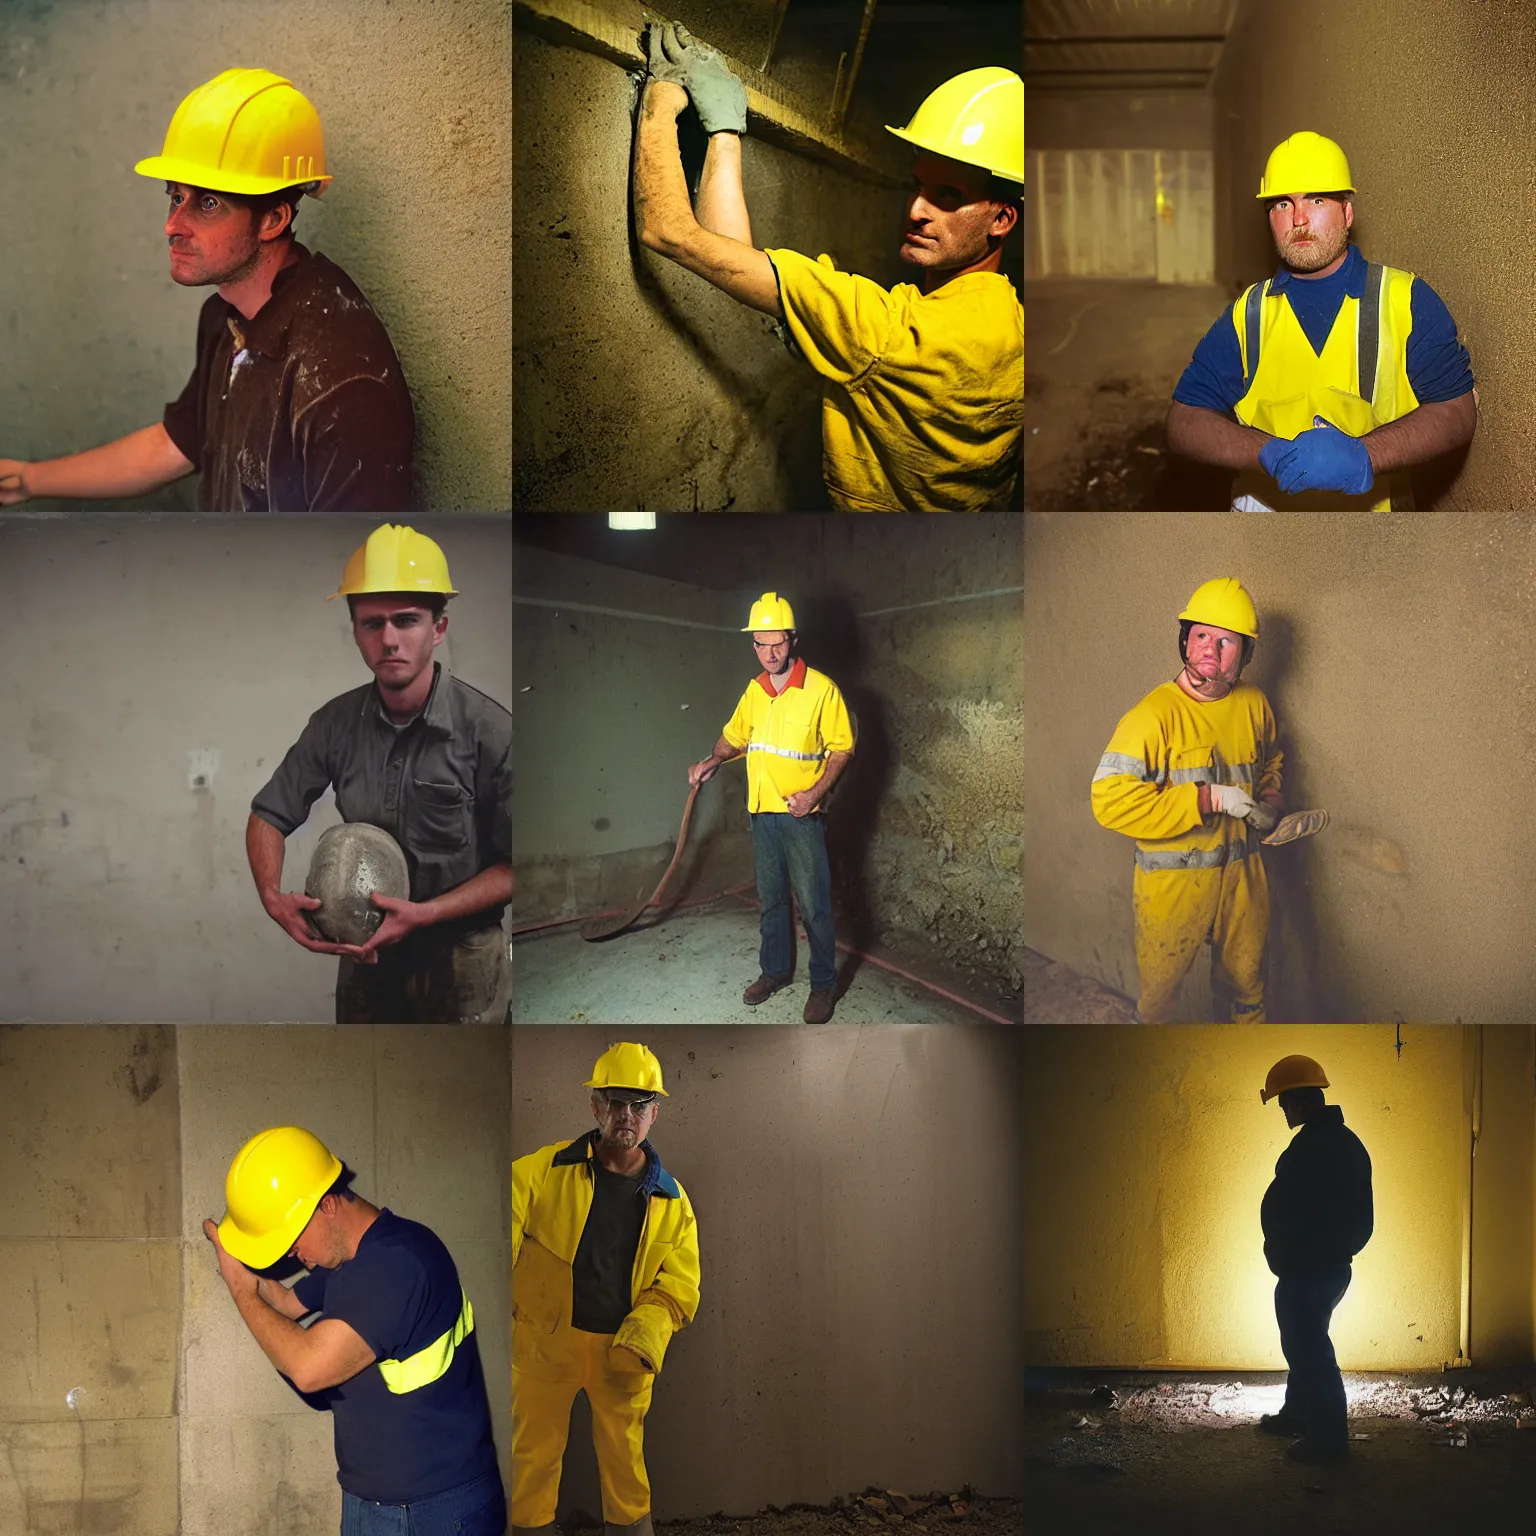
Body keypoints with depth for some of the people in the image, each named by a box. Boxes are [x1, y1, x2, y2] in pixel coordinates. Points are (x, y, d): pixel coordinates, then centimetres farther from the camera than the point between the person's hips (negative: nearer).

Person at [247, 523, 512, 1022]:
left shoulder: (489, 732, -19)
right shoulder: (336, 724, -7)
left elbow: (514, 867, -14)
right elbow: (268, 816, 3)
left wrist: (422, 914, -24)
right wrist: (273, 897, -15)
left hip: (460, 959, -4)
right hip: (364, 949, 4)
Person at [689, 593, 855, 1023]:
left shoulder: (821, 689, -11)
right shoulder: (755, 690, 8)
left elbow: (842, 748, -9)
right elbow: (735, 735, 22)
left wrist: (815, 793, -19)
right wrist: (713, 761, 2)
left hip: (802, 815, -6)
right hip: (762, 812, 6)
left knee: (813, 904, -3)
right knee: (770, 899, 16)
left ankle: (824, 983, 7)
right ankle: (775, 970, 30)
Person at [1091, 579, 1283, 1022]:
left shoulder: (1254, 705, 0)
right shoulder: (1155, 715, -21)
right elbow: (1110, 801, -31)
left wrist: (1269, 800, 2)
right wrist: (1212, 798, -28)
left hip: (1242, 869, 5)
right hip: (1172, 880, -5)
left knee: (1246, 970, 23)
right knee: (1162, 975, 12)